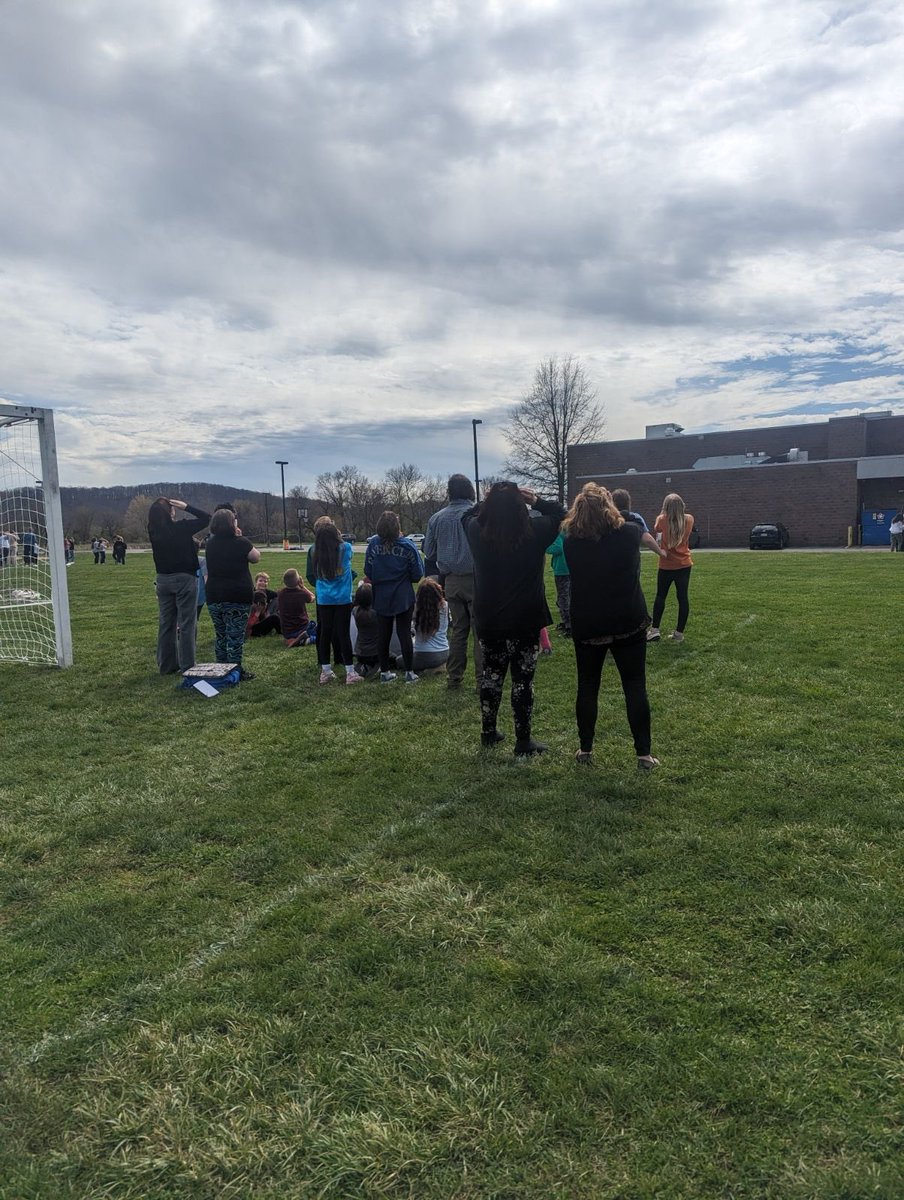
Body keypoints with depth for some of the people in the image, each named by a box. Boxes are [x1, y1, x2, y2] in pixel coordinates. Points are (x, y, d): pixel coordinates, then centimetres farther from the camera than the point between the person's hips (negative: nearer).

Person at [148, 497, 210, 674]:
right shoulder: (181, 528, -15)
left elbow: (155, 518, 21)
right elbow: (206, 517, -8)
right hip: (184, 579, -5)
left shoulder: (153, 531, -2)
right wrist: (186, 507, -7)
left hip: (163, 579, 5)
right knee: (186, 624, 0)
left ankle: (166, 665, 19)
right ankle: (187, 666, 2)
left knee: (166, 623, 12)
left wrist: (159, 507, 6)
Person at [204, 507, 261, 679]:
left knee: (220, 635, 14)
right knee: (235, 636, 0)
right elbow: (256, 557, 3)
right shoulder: (240, 542, -11)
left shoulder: (211, 543, 5)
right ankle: (236, 670, 3)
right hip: (238, 597, -5)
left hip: (214, 597, 5)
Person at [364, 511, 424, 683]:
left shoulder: (373, 545, -10)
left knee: (384, 634, 12)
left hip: (381, 598, 2)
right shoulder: (408, 546, -13)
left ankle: (384, 672, 19)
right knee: (404, 633, 6)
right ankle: (409, 673, 9)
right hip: (404, 597, -2)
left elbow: (368, 572, -4)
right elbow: (418, 574, -9)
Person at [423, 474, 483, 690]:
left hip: (451, 581, 4)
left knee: (458, 629, 15)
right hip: (476, 579, -4)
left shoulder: (436, 518, 3)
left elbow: (428, 552, 8)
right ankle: (482, 679, 2)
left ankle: (454, 678, 19)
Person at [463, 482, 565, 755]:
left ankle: (488, 732, 29)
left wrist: (489, 502, 7)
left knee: (491, 673, 18)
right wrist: (538, 502, -1)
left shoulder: (476, 530, -7)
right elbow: (560, 514, 3)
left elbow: (468, 515, 16)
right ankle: (523, 741, 12)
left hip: (488, 620, 3)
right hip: (525, 620, -3)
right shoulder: (534, 530, -14)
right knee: (523, 678, 6)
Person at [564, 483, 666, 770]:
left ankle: (585, 750, 20)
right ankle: (643, 754, 10)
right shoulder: (629, 533, -7)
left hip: (587, 626, 1)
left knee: (587, 686, 13)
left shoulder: (571, 542, -7)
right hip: (629, 622, -1)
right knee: (635, 687, 7)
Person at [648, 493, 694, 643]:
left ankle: (654, 630, 6)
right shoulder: (689, 519, -4)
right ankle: (679, 633, 7)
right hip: (684, 565, 1)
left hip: (666, 565, -1)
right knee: (682, 598, 4)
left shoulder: (662, 520, -9)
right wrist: (679, 512, 23)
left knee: (660, 597, 10)